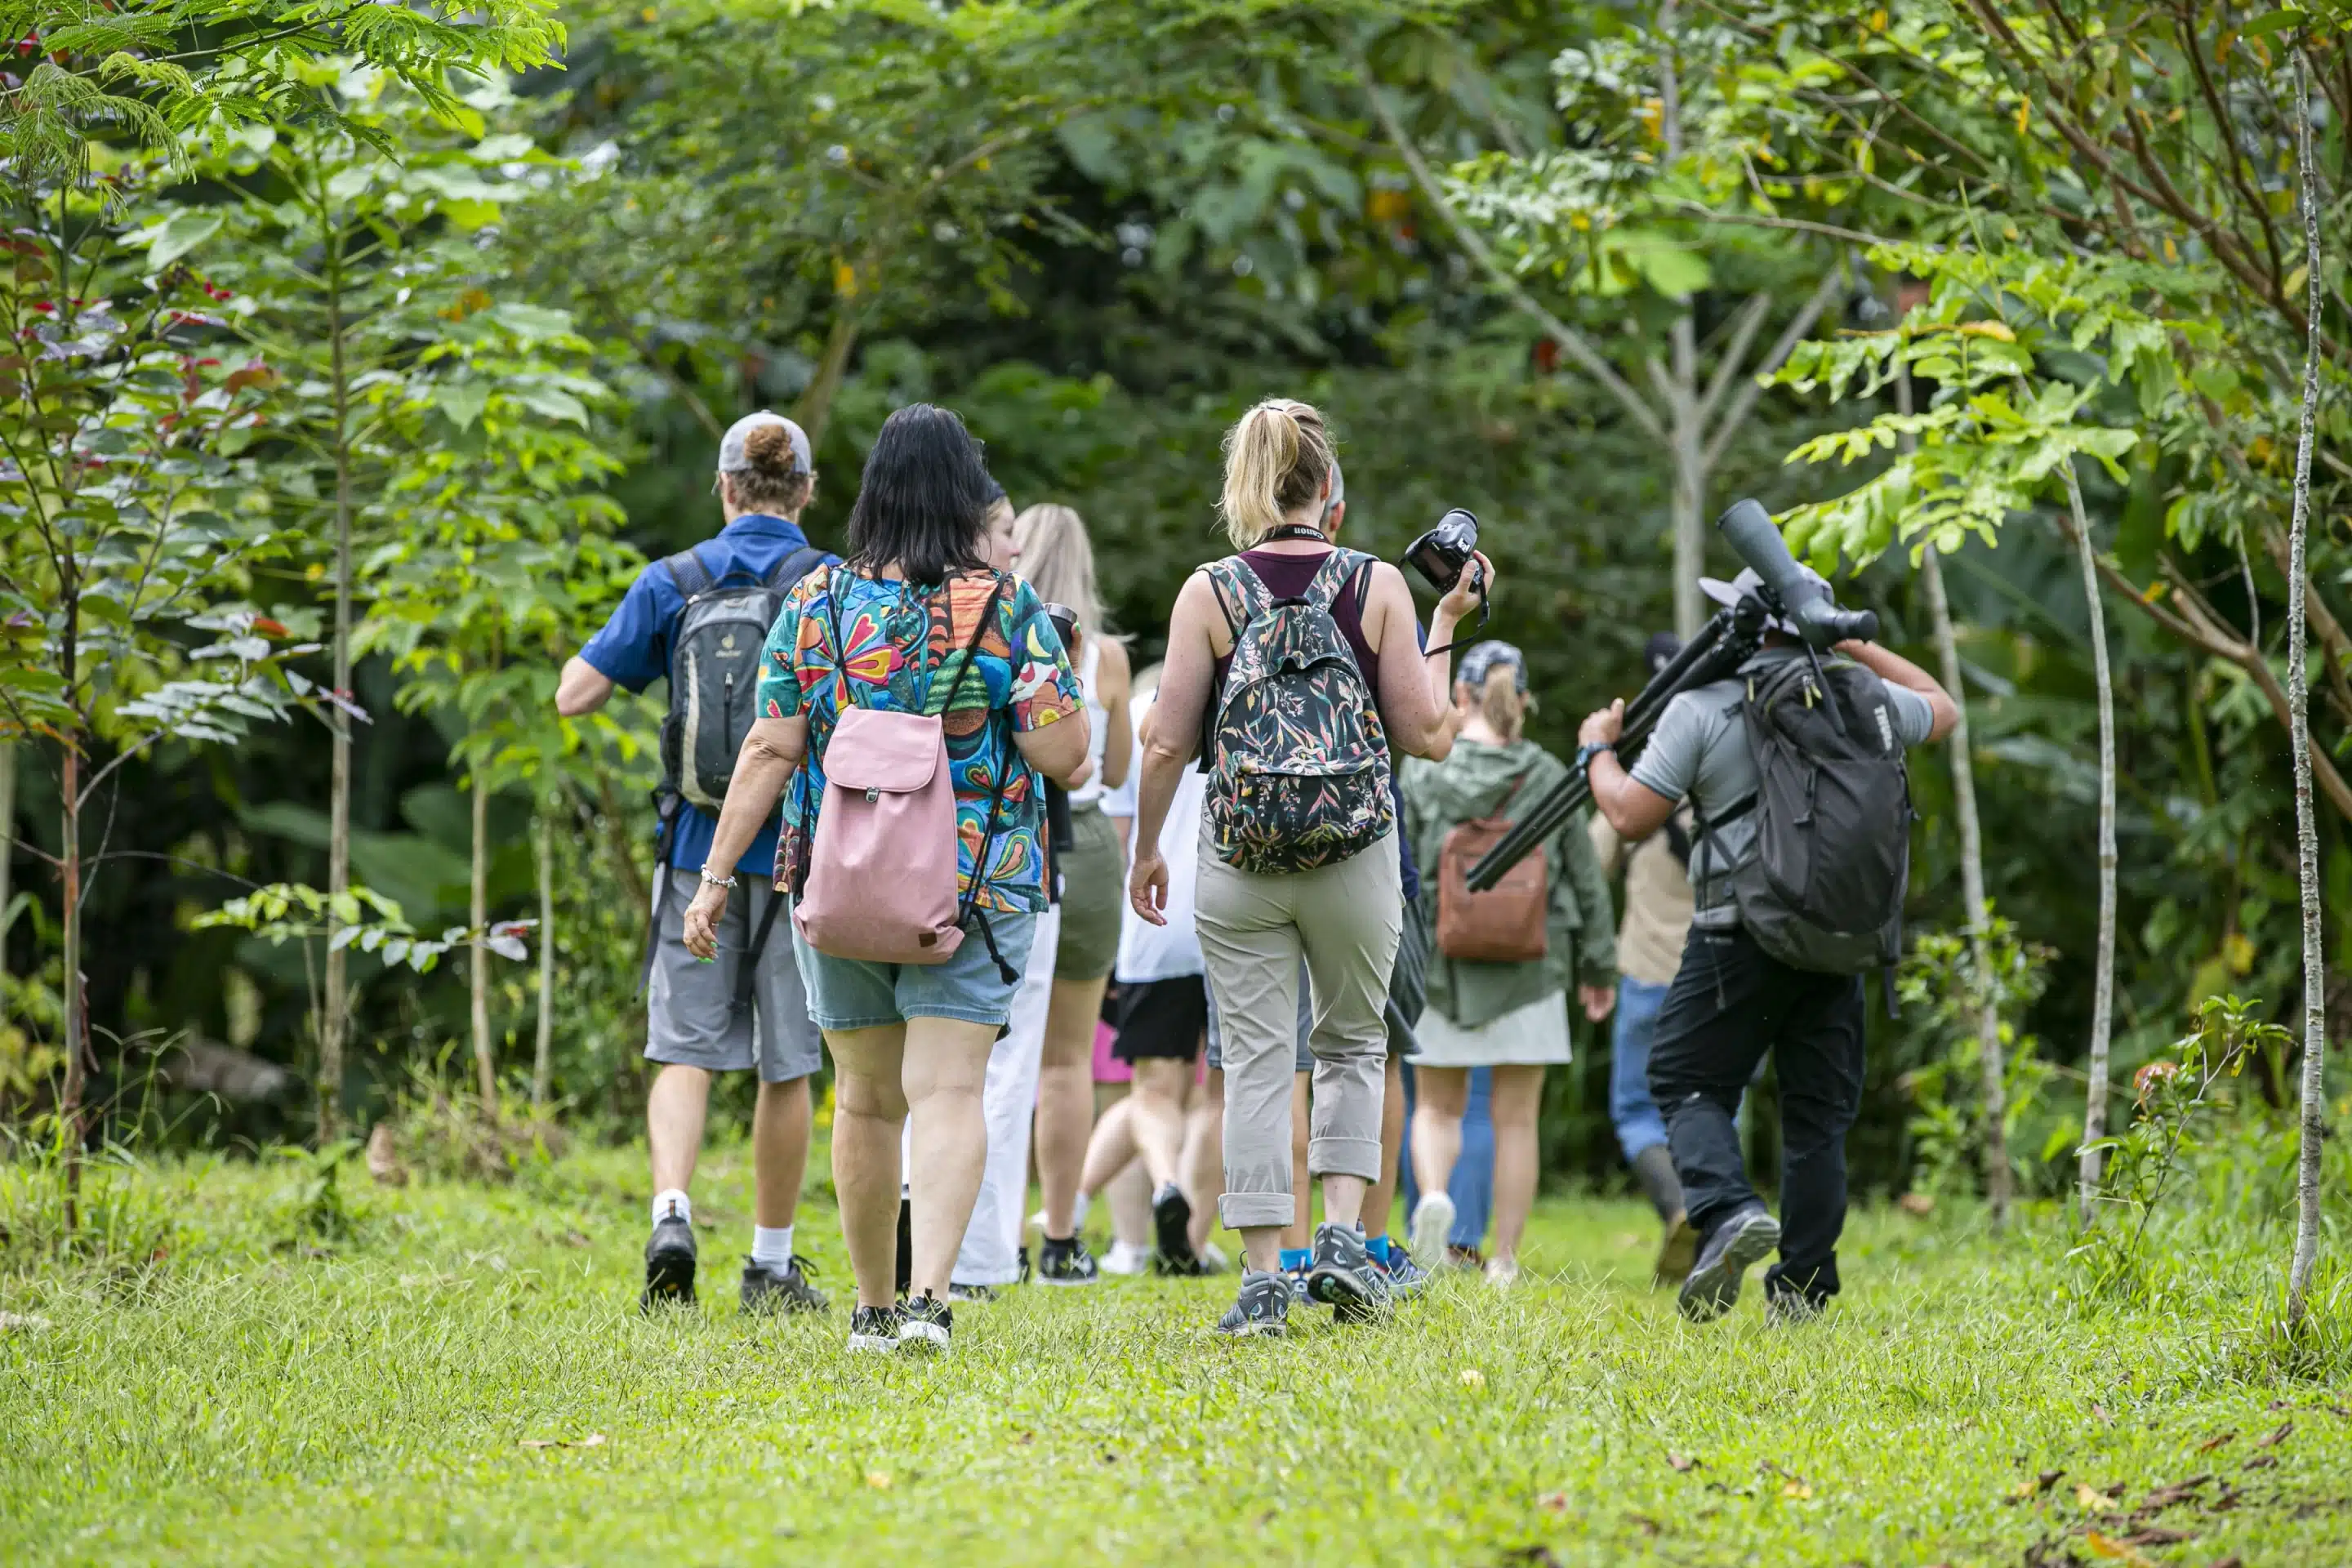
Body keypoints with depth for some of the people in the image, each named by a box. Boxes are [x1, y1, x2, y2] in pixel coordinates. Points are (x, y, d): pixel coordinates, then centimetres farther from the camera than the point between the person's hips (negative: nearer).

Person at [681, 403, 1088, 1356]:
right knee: (948, 1092, -5)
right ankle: (931, 1293, -22)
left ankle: (874, 1307, 22)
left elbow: (769, 753, -4)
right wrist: (1044, 678, 9)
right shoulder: (1008, 610, -6)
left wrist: (714, 878, -1)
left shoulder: (815, 606, -1)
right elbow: (1064, 754, -9)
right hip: (975, 886, -2)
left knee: (867, 1099, 14)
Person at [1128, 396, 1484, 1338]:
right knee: (1354, 1045, 19)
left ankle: (1263, 1277, 1)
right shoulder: (1377, 586, -2)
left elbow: (1167, 743, -2)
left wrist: (1145, 850, 10)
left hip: (1240, 854, 0)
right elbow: (1427, 734, -1)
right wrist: (1445, 627, 11)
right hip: (1357, 853, 0)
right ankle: (1344, 1237, 4)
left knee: (1255, 1061, 5)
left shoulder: (1209, 594, -2)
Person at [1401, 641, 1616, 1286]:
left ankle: (1434, 1196, -16)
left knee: (1438, 1107, 14)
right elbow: (1585, 877, 4)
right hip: (1530, 969, 0)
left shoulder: (1422, 774, -5)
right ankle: (1505, 1262, 7)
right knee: (1516, 1120, 7)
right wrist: (1598, 967, 15)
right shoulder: (1549, 777, -2)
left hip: (1440, 965, 0)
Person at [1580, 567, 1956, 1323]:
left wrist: (1598, 749, 14)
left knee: (1687, 1083, 6)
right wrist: (1854, 645, 33)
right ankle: (1802, 1288, 7)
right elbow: (1941, 709, 30)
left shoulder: (1702, 708, -5)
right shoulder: (1860, 698, 9)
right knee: (1818, 1108, 9)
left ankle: (1728, 1211, -20)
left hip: (1742, 935, -4)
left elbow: (1631, 815, -5)